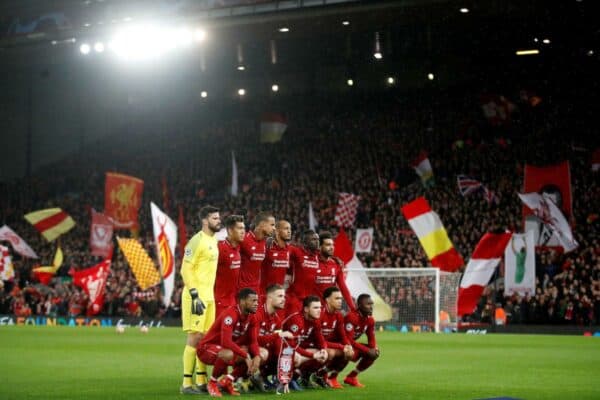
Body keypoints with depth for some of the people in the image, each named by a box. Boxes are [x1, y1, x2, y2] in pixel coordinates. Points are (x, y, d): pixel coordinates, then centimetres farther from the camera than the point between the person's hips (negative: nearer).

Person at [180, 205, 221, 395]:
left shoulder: (213, 240, 15)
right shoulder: (197, 240, -12)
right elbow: (186, 269, -16)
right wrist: (195, 295, -21)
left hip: (209, 296, 9)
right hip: (196, 296, -9)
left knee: (205, 338, 11)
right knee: (195, 337, -9)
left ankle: (201, 381, 17)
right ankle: (187, 383, -6)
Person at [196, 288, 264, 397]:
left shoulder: (251, 317, -1)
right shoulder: (230, 314, -27)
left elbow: (253, 341, 1)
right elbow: (226, 342, -36)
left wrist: (257, 356, -20)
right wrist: (246, 355, -33)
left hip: (229, 348, 8)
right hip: (207, 348, -8)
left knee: (262, 355, -3)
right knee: (228, 354, -42)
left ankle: (227, 381, 4)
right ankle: (213, 383, -13)